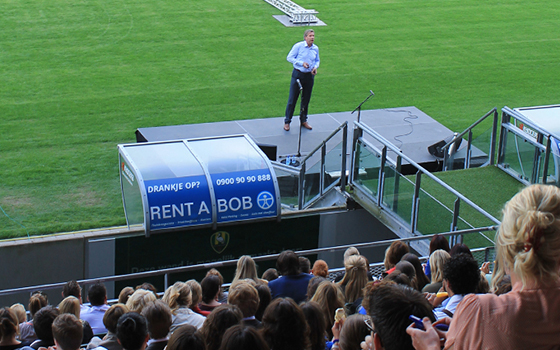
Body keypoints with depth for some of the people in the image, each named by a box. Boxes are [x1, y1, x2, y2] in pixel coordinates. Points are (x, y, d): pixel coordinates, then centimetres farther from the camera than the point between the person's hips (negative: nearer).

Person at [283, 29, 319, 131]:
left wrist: (315, 67, -3)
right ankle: (287, 122, 7)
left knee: (306, 99, 12)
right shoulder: (298, 46, -8)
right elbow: (289, 57, -7)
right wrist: (302, 63, -18)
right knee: (292, 99, -2)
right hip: (298, 74, -4)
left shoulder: (315, 48, 6)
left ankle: (303, 120, 28)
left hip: (309, 76, 4)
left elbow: (317, 60, 19)